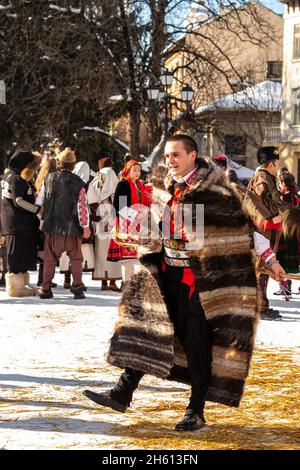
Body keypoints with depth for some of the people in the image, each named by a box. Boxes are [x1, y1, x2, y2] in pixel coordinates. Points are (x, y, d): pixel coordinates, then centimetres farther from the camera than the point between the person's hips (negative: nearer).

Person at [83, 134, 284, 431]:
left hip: (199, 278, -6)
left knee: (197, 342, -1)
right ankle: (122, 394, 12)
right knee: (146, 328, 5)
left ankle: (196, 411, 9)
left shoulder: (215, 190, -11)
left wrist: (270, 259, -7)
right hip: (165, 273, 6)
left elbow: (246, 224, -7)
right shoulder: (166, 191, 9)